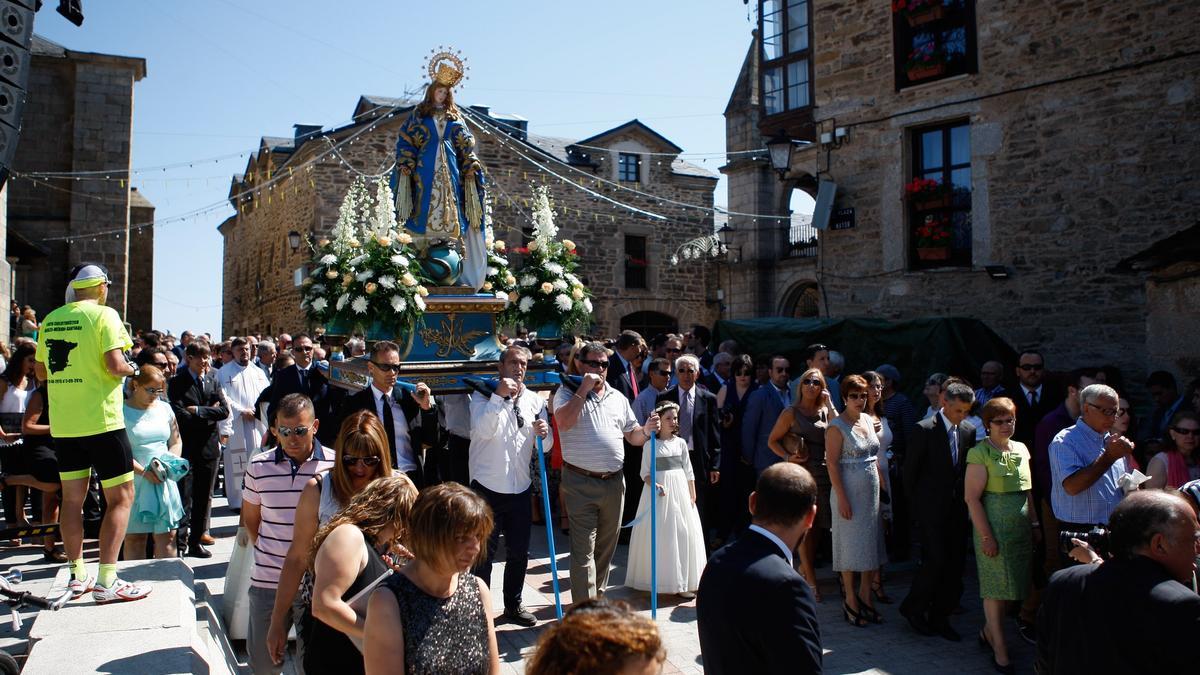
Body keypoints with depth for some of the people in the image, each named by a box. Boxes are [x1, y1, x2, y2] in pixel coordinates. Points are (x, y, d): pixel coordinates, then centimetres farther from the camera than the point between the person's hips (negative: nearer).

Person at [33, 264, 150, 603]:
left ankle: (78, 575, 22)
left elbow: (41, 372, 16)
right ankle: (106, 580, -5)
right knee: (121, 497, 0)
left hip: (63, 423, 7)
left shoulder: (51, 319, 9)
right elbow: (114, 365, -20)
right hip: (101, 421, -6)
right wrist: (131, 369, 1)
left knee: (72, 498, 13)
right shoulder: (104, 314, -9)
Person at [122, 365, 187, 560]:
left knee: (167, 536, 3)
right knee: (134, 537, 2)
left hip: (163, 482, 4)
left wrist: (171, 463, -3)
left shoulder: (164, 408, 11)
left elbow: (176, 442, 16)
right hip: (134, 482, -4)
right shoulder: (122, 411, -4)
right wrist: (143, 471, -17)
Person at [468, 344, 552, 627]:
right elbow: (483, 431, -21)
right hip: (487, 487, -4)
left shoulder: (535, 401, 7)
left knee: (519, 552, 15)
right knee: (483, 554, 4)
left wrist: (544, 433, -14)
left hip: (520, 488, 4)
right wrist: (499, 396, -25)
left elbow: (546, 447, 7)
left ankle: (513, 605, 32)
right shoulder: (483, 395, -3)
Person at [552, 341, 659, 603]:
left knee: (606, 546, 16)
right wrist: (584, 388, -17)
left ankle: (598, 597, 33)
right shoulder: (567, 393, -1)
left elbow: (633, 437, 17)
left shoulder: (617, 397, 14)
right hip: (581, 483, -5)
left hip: (614, 482, 5)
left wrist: (646, 429, -6)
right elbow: (564, 422, -21)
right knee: (584, 549, -7)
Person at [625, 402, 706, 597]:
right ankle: (658, 579, 9)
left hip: (680, 492, 3)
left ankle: (682, 582, 10)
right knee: (660, 536, -1)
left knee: (682, 535, 3)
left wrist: (693, 497, 5)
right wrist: (654, 485, -20)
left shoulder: (680, 443, 6)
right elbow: (645, 473, -3)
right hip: (658, 493, -3)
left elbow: (689, 473, 9)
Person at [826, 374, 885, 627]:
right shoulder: (837, 426, -12)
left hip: (871, 492, 7)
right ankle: (850, 599, 15)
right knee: (850, 545, 2)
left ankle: (865, 596, 24)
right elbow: (832, 463, -15)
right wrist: (842, 498, -18)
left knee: (870, 543, 11)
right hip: (849, 492, -7)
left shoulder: (868, 420, 9)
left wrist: (882, 484, 11)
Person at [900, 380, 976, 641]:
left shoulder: (969, 431, 6)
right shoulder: (924, 429, -10)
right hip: (932, 509, -5)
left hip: (957, 508, 6)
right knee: (936, 560, -9)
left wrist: (965, 501, 8)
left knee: (956, 563, 5)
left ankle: (939, 617, 19)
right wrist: (917, 503, -1)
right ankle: (913, 607, 12)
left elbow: (968, 469, 14)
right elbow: (910, 470, -6)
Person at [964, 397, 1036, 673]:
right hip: (994, 528, -6)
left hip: (1021, 529, 6)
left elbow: (1028, 491, 17)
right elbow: (972, 497, -13)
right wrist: (986, 536, -15)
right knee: (997, 587, 1)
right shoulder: (980, 453, -10)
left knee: (1011, 585, 11)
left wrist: (1035, 523, 10)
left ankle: (988, 631, 29)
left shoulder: (1022, 450, 10)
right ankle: (1000, 648, 12)